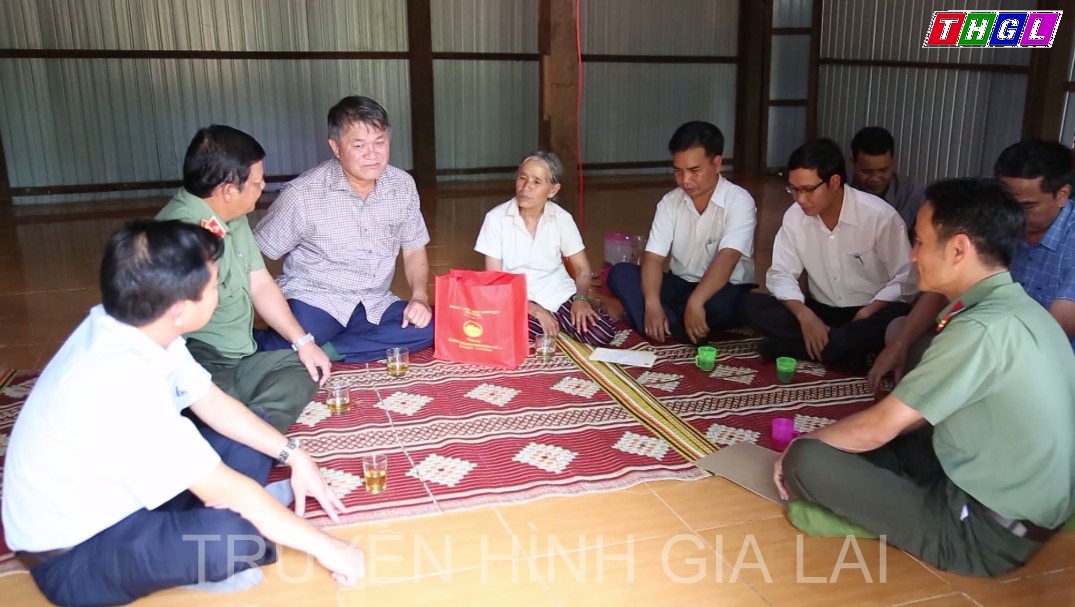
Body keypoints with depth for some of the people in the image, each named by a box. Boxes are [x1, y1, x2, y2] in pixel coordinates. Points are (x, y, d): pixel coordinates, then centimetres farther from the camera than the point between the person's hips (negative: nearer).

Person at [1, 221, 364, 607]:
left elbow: (213, 402, 5)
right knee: (231, 533, -34)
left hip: (113, 492, 9)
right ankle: (204, 564, -2)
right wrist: (323, 546, -20)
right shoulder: (120, 385, -36)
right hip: (72, 555, -9)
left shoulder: (134, 327, -9)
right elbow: (226, 492, -31)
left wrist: (293, 455, -1)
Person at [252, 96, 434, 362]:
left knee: (432, 325, -20)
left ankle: (322, 350, -18)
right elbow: (255, 255, -5)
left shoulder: (403, 185, -1)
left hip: (374, 305, 5)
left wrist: (420, 296, -9)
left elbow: (414, 250, 9)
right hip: (314, 300, -5)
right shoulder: (302, 194, -14)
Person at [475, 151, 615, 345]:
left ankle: (555, 321, 5)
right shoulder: (496, 218, -9)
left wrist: (580, 298, -18)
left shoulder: (562, 218, -3)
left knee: (602, 334, -23)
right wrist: (536, 310, -18)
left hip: (558, 296, 2)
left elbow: (582, 268, 4)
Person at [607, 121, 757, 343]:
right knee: (620, 273, -16)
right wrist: (652, 304, -29)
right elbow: (653, 257, -11)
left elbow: (726, 258, -29)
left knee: (720, 304, -40)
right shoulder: (670, 202, -2)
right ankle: (679, 329, -32)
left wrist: (695, 302, -43)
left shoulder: (739, 201, -15)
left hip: (725, 289, -4)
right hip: (680, 285, 5)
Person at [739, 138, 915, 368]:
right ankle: (847, 349, -21)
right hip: (819, 311, 3)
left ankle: (795, 346, -25)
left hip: (868, 313, -3)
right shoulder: (794, 216, -6)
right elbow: (781, 274, -5)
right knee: (751, 305, -19)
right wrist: (804, 315, -24)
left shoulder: (881, 216, -16)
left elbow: (905, 279, -10)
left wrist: (867, 314, -25)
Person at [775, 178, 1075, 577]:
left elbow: (877, 427, -19)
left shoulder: (984, 329, -25)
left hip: (987, 530, -9)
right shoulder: (1016, 308, 4)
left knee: (808, 460, -19)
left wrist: (799, 447, -4)